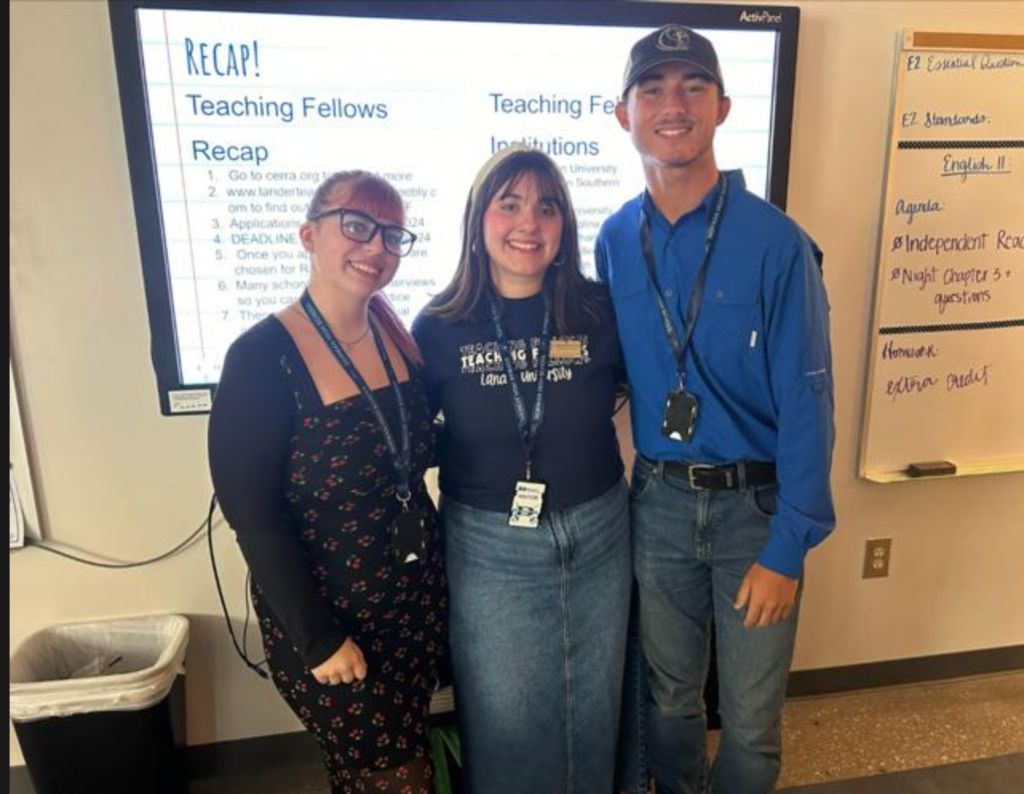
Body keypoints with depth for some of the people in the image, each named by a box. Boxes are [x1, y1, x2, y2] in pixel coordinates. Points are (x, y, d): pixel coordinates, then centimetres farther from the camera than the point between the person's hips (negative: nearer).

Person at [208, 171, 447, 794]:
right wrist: (317, 638, -15)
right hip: (327, 612, -5)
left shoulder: (400, 337, 0)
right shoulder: (262, 358, -18)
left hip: (421, 596, 6)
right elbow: (252, 515, -17)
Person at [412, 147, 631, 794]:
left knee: (593, 704, 23)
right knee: (503, 717, 18)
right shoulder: (440, 328, -8)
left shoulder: (600, 312, -8)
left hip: (597, 535, 2)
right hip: (489, 546, -1)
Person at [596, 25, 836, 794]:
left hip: (756, 502, -2)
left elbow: (806, 403, -12)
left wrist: (787, 549, -12)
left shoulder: (775, 242, -14)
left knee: (751, 716, 14)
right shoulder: (614, 240, -2)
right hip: (657, 501, 3)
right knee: (669, 694, 21)